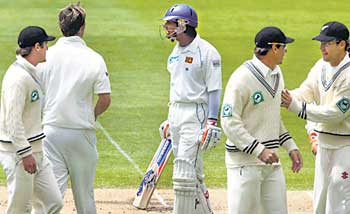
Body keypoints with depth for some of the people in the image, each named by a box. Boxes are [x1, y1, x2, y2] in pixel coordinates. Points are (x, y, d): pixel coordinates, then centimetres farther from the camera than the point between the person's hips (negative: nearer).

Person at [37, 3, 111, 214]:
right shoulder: (94, 58, -6)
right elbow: (105, 99, -8)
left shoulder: (46, 56, -2)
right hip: (82, 132, -1)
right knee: (84, 190, 13)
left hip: (51, 130, 1)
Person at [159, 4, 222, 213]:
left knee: (184, 170, -13)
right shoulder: (176, 52, 14)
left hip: (196, 114, -8)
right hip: (176, 114, 8)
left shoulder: (207, 52, -11)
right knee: (193, 173, 12)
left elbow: (214, 89, -13)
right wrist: (170, 119, 22)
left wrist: (212, 122, -19)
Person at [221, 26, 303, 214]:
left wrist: (290, 146, 15)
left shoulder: (277, 75, 13)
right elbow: (229, 122, -19)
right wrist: (259, 150, -24)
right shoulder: (242, 77, -15)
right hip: (245, 160, -8)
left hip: (270, 158, 8)